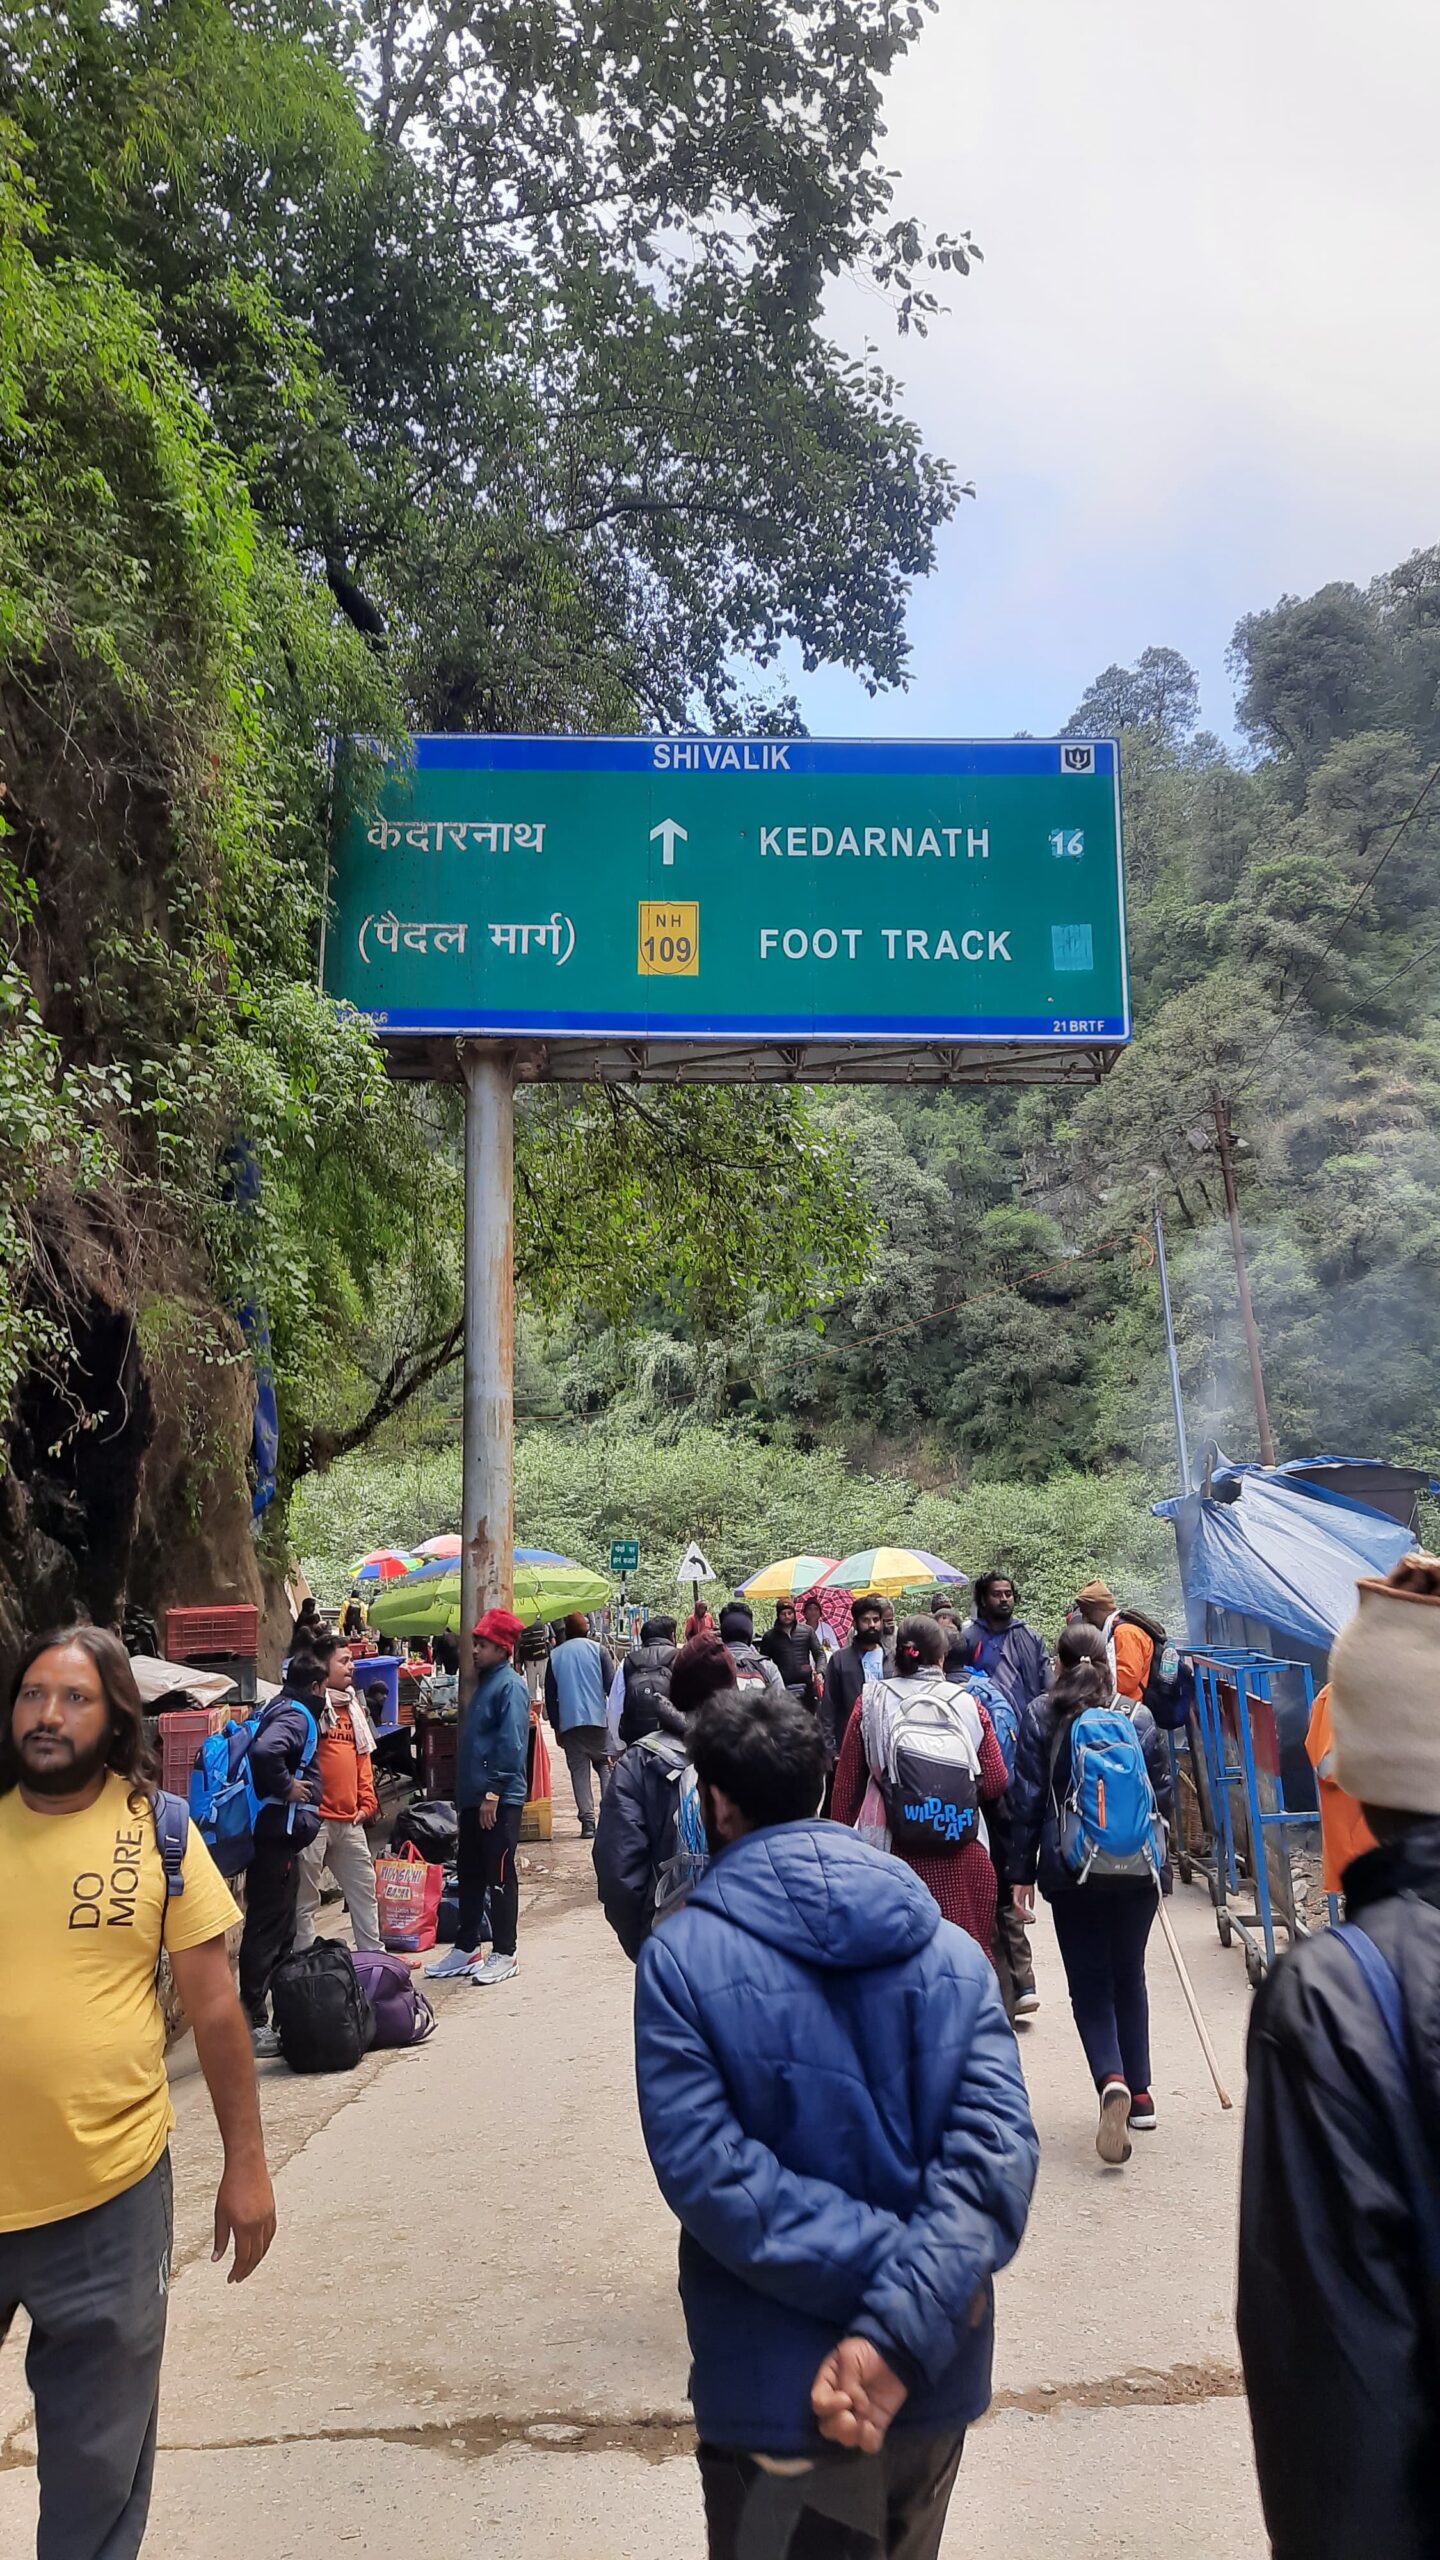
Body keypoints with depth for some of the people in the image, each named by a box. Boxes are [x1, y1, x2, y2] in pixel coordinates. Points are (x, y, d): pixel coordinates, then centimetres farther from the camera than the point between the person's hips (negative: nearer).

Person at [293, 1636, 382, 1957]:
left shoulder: (353, 1708, 15)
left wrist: (367, 1803, 12)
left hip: (349, 1820, 8)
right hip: (314, 1819, -8)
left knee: (363, 1887, 15)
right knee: (305, 1897, 2)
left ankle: (373, 1953, 26)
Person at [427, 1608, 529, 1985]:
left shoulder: (509, 1686, -14)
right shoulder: (486, 1682, 15)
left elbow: (511, 1745, -21)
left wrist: (493, 1793, -23)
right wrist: (468, 1791, 19)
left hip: (499, 1800, -10)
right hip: (474, 1797, 10)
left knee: (499, 1877, -1)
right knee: (469, 1875, 15)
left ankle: (504, 1954, 8)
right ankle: (466, 1949, 25)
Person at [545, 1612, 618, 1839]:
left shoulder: (555, 1656, 7)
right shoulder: (597, 1650, 0)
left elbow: (550, 1696, 9)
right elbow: (612, 1686, -3)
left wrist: (556, 1726, 15)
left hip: (569, 1722, 1)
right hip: (598, 1720, -1)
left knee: (579, 1771, 5)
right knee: (605, 1766, 10)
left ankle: (587, 1820, -2)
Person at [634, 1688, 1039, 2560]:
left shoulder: (681, 1957, -12)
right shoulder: (949, 1948, -2)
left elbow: (704, 2166, -21)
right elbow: (997, 2148, -15)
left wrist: (878, 2266, -17)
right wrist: (899, 2329, -21)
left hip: (777, 2394, -4)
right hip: (936, 2383, 4)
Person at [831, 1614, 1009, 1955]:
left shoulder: (870, 1702, -1)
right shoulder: (967, 1704, 0)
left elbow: (846, 1785, 3)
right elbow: (995, 1785, 1)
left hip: (889, 1847, 0)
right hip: (960, 1853, 0)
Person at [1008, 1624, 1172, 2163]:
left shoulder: (1039, 1716, -2)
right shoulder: (1139, 1717, 3)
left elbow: (1027, 1798, -2)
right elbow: (1162, 1794, 9)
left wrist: (1022, 1872, 3)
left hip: (1069, 1869, -2)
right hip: (1137, 1865, 2)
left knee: (1089, 1982, 4)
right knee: (1129, 1976, 18)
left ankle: (1112, 2080, -18)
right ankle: (1140, 2094, 21)